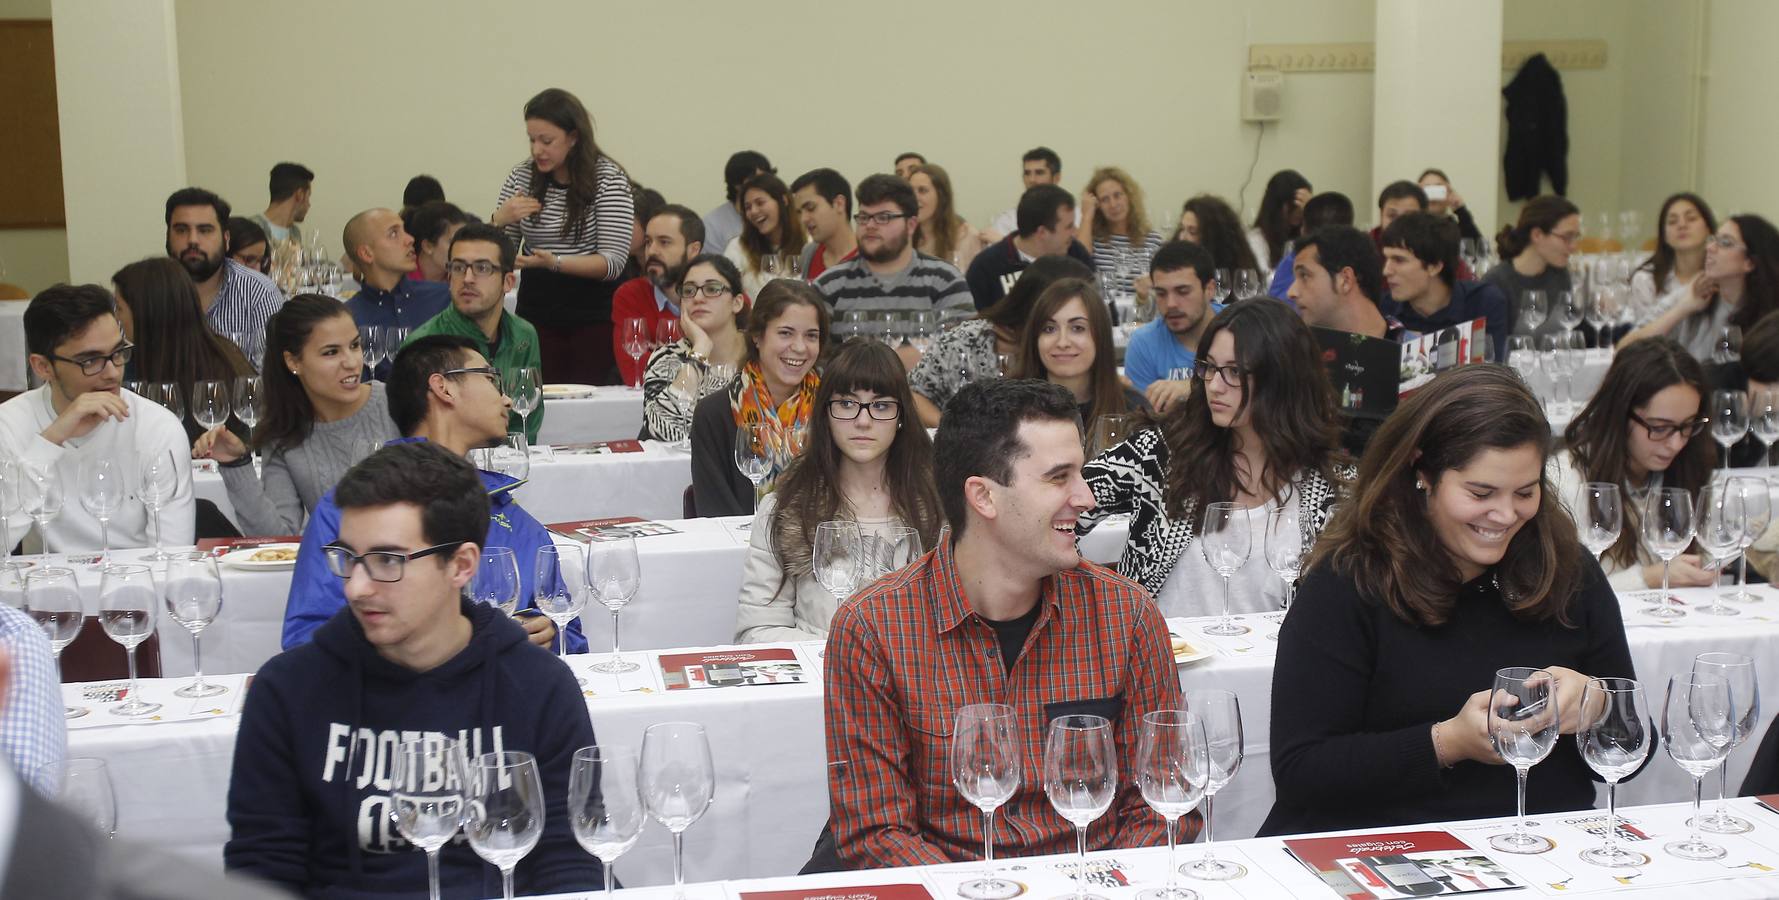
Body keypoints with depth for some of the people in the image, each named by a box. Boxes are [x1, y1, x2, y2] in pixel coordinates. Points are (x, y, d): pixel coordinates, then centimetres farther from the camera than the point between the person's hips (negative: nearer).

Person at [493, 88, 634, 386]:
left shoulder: (608, 179, -6)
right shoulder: (521, 177, 5)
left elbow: (613, 263, -12)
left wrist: (554, 262, -26)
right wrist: (498, 221, -11)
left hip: (594, 317, -3)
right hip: (536, 314, 3)